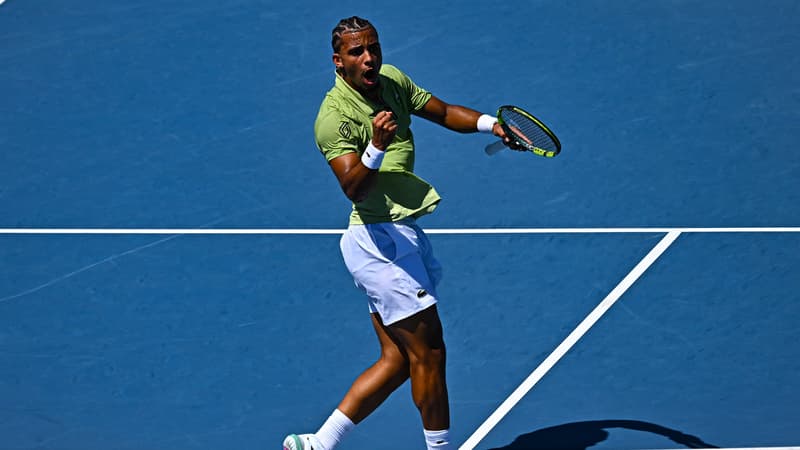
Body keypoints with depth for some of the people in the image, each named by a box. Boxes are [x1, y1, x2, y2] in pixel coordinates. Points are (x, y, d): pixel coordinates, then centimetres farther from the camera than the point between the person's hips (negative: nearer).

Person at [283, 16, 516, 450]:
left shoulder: (392, 80, 7)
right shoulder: (335, 115, -17)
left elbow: (444, 112, 19)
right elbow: (353, 188, -29)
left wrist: (489, 123, 4)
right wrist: (376, 147, -45)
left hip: (402, 236, 9)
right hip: (380, 238, -9)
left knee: (398, 360, 10)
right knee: (429, 353, -5)